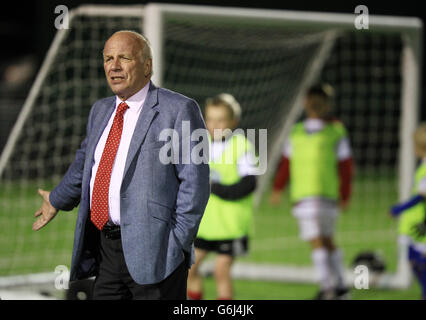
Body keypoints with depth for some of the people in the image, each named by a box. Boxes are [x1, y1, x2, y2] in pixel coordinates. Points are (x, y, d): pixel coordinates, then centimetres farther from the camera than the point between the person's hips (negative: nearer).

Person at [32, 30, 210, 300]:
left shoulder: (178, 110, -7)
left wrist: (177, 244, -15)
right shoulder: (101, 111, 15)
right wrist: (58, 201, 45)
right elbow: (85, 161, 33)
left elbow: (195, 181, -11)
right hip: (107, 249, 7)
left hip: (153, 251, -7)